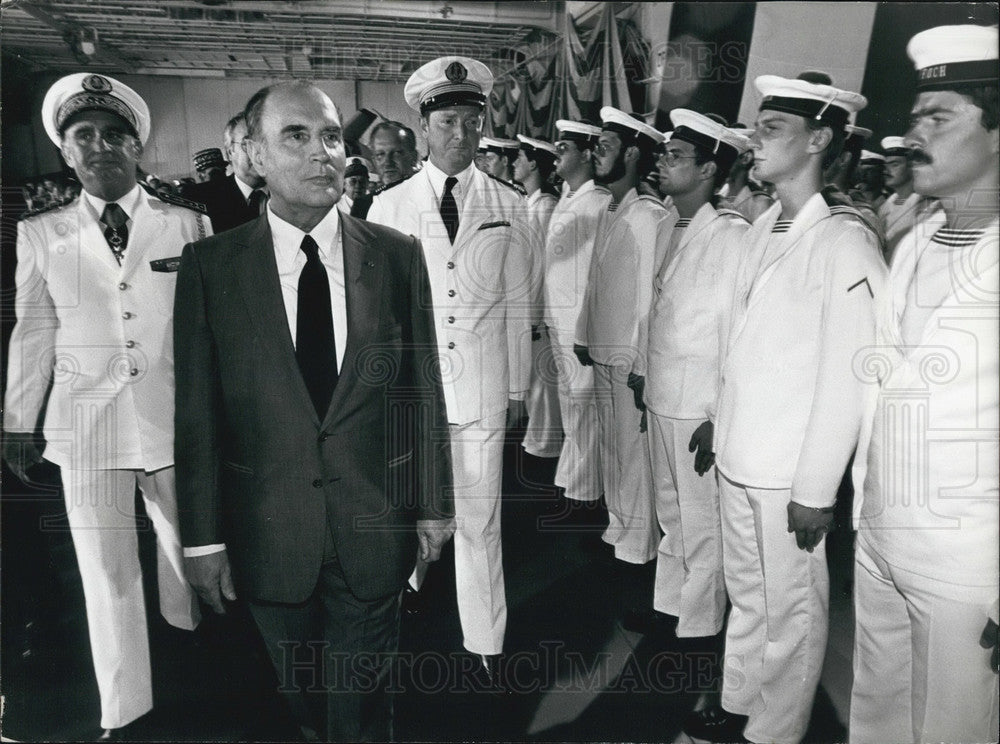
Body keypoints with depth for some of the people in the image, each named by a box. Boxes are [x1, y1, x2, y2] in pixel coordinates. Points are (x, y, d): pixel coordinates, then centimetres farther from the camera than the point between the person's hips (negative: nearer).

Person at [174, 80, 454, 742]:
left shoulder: (398, 256, -4)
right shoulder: (210, 265, -7)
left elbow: (422, 386, 0)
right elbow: (198, 410, -5)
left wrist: (433, 502, 3)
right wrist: (203, 536, -2)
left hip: (375, 529, 0)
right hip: (269, 532, 0)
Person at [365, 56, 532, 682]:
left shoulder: (509, 207, 6)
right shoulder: (389, 205, 4)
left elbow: (518, 305, 7)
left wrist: (518, 388, 7)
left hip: (484, 387, 0)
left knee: (480, 520, 6)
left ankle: (486, 642, 21)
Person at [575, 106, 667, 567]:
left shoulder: (649, 216, -15)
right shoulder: (610, 213, 12)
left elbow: (650, 293, -18)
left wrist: (644, 364, -19)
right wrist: (584, 335, 13)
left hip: (632, 358, -8)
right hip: (602, 354, 8)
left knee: (635, 450, 3)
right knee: (610, 447, 17)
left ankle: (639, 545, 20)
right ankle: (618, 528, 34)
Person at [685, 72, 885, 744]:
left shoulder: (844, 239, -15)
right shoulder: (762, 230, 7)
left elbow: (846, 377, -17)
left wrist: (816, 489, -15)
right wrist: (723, 424, 13)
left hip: (790, 475, -7)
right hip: (738, 459, 7)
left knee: (790, 611, 12)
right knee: (746, 595, 22)